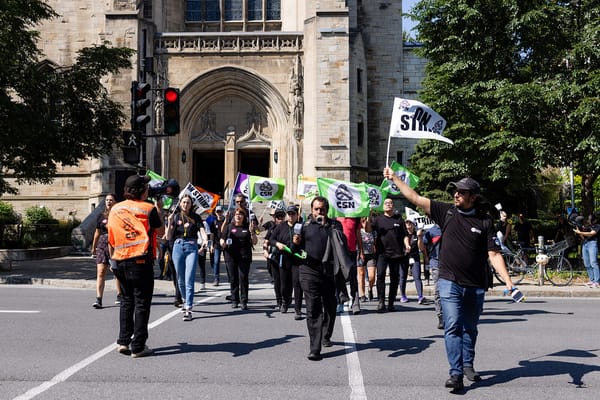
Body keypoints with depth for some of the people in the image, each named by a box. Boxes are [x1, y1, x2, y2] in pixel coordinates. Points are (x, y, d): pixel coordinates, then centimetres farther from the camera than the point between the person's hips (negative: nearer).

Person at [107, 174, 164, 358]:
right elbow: (160, 231, 4)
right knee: (142, 303, 1)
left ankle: (123, 341, 15)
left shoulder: (115, 209, 7)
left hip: (120, 261, 5)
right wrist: (159, 209, 12)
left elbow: (111, 239, 12)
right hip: (141, 262, -5)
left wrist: (113, 260, 22)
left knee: (126, 301, 18)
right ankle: (138, 347, 2)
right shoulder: (148, 209, -7)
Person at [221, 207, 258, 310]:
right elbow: (222, 239, 11)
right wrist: (223, 243, -11)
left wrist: (252, 233, -11)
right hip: (231, 256, 1)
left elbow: (254, 242, 6)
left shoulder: (248, 227, 8)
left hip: (244, 257, -1)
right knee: (233, 279, 5)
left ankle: (244, 301, -1)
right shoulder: (229, 227, 10)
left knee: (243, 278, -5)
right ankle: (234, 301, 15)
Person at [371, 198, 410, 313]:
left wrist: (407, 245, -4)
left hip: (396, 253, 2)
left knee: (395, 278, 5)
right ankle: (381, 302, -13)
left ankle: (391, 303, 14)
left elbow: (405, 235, 12)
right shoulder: (378, 219, 9)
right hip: (382, 253, -2)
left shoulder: (399, 219, 12)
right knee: (380, 275, -16)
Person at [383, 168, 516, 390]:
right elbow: (415, 199, -3)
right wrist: (394, 178, -6)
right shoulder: (447, 212, -1)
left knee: (469, 329, 16)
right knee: (452, 327, -8)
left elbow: (494, 255, -4)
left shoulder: (484, 221, -2)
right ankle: (456, 374, -7)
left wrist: (508, 281, -14)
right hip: (450, 283, -1)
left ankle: (468, 365, 34)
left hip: (475, 286, 1)